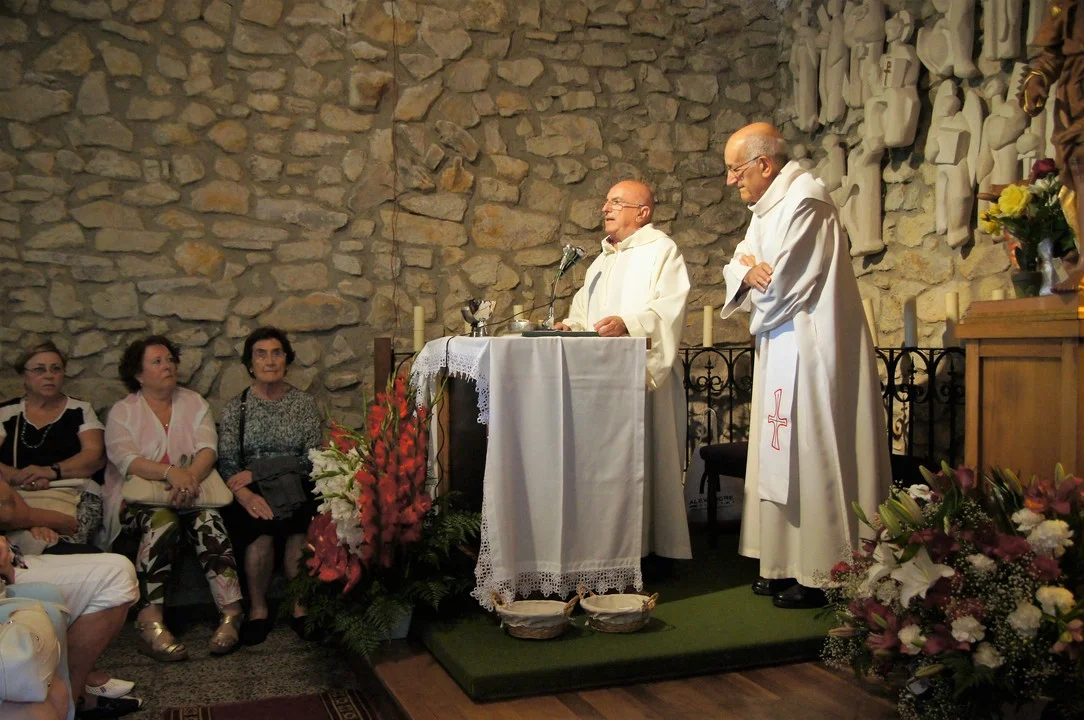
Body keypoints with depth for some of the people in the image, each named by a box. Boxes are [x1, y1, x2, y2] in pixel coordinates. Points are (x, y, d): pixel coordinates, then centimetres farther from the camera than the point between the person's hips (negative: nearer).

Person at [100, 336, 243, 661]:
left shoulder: (194, 403, 14)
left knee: (208, 519, -31)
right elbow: (125, 458, -12)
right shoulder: (122, 412, 7)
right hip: (138, 497, -2)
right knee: (161, 520, -35)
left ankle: (232, 611, -36)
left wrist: (192, 476, -25)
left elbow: (208, 448, -2)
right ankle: (150, 620, -37)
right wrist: (170, 472, -30)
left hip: (186, 495, 2)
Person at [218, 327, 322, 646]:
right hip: (251, 494, 0)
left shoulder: (305, 403, 7)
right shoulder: (236, 408, 9)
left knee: (302, 524, -33)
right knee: (262, 527, -33)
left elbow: (311, 459, -3)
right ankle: (257, 609, -14)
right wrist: (245, 494, -25)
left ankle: (301, 606, -16)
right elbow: (227, 463, -3)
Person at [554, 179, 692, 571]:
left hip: (642, 373, -7)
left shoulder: (661, 250, -1)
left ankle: (658, 548, 1)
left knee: (646, 454, -6)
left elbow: (669, 307, -14)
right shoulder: (604, 258, 24)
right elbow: (585, 307, 28)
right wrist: (572, 325, 8)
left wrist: (628, 323, -28)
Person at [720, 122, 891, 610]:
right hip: (781, 348, 10)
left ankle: (820, 574, 1)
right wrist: (747, 268, -8)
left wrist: (753, 270, 3)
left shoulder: (804, 202, -15)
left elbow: (780, 285, -18)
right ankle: (786, 565, 18)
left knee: (809, 455, -7)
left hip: (808, 347, -10)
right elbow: (738, 266, 16)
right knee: (786, 456, 11)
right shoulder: (769, 207, 16)